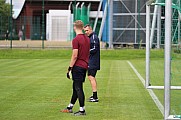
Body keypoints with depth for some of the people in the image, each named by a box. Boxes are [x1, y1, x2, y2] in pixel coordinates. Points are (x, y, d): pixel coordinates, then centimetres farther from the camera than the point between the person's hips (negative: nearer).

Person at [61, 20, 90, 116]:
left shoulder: (76, 40, -15)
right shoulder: (87, 39, 10)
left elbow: (75, 56, -18)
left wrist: (69, 68, -13)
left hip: (78, 66, -9)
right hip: (85, 66, 9)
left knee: (78, 88, -4)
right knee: (76, 87, 16)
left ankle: (82, 110, -2)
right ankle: (70, 108, 27)